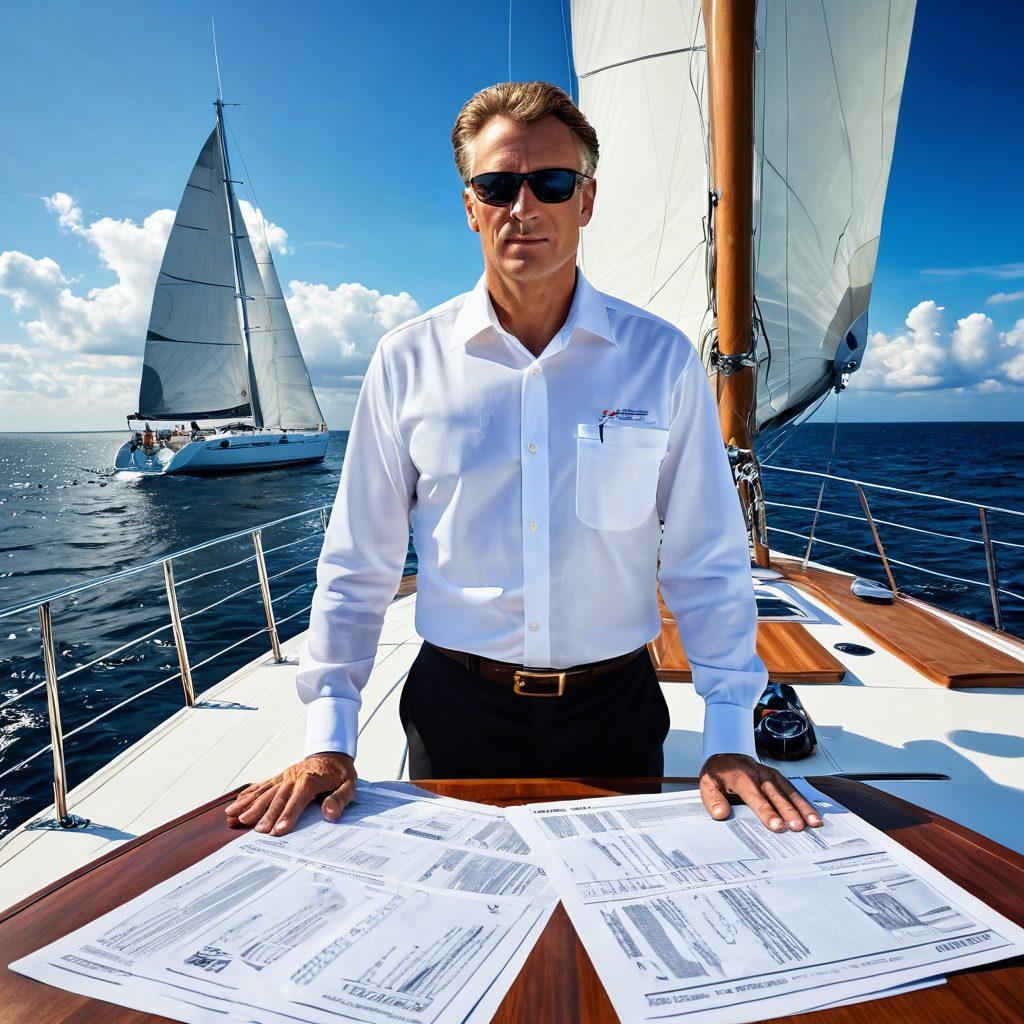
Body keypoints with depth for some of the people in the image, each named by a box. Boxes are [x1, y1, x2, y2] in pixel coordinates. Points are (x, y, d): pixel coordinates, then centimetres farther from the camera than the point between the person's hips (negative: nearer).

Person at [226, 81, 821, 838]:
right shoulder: (407, 361, -5)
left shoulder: (662, 359, -5)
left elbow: (709, 561, -2)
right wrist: (329, 738, -4)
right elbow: (358, 563, 0)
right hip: (457, 712, 1)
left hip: (613, 710, 1)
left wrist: (731, 740, -6)